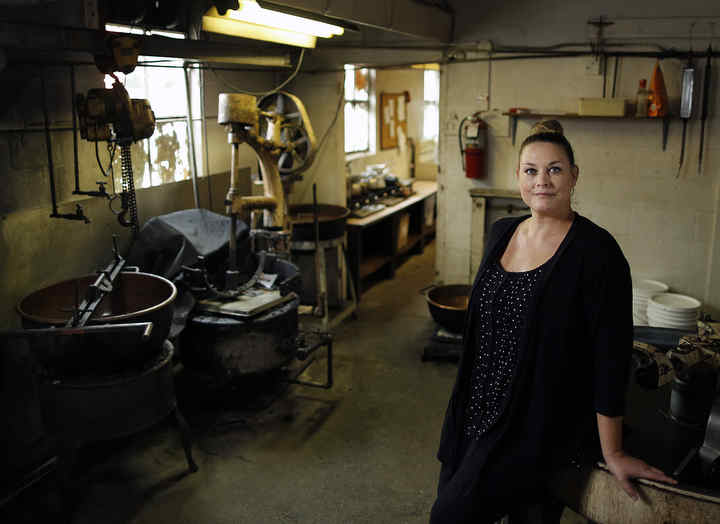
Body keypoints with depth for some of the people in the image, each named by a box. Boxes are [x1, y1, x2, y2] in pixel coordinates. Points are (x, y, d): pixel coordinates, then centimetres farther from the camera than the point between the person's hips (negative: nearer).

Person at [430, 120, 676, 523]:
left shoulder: (597, 252, -16)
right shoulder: (502, 233, 4)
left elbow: (611, 357, -15)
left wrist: (613, 453, -12)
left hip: (537, 428, -6)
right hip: (477, 414, 7)